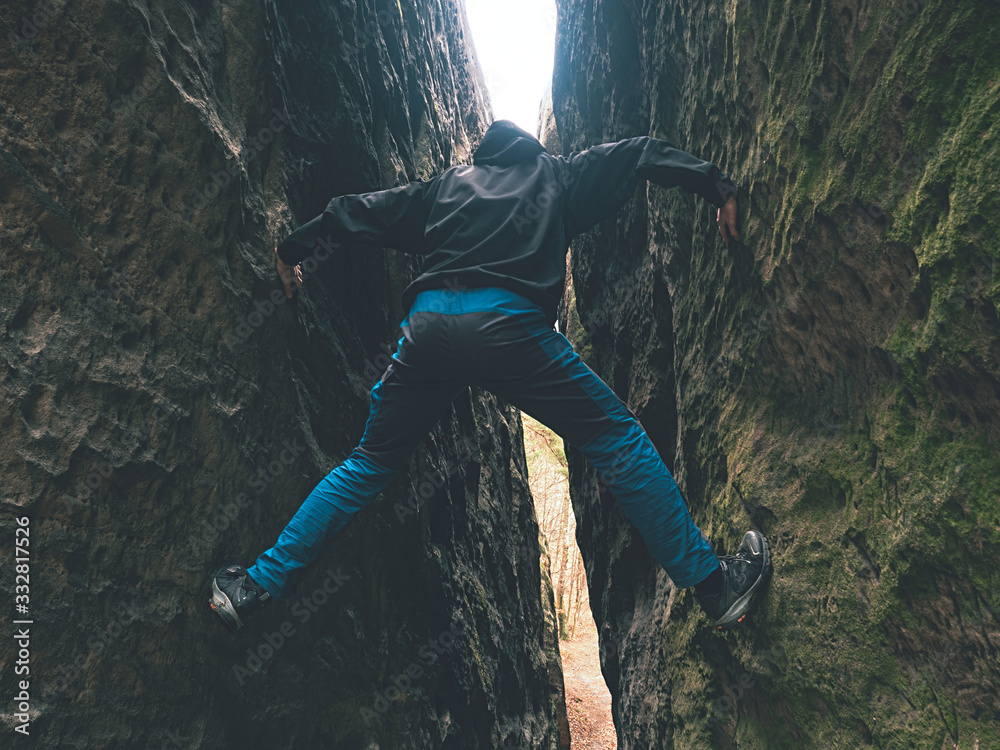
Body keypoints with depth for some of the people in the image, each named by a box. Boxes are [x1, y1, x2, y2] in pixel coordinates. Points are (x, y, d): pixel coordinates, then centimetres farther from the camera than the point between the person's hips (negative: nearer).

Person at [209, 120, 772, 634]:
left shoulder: (446, 185, 33)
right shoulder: (558, 175, 28)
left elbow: (357, 212, 35)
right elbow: (641, 154, 25)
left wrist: (293, 248, 47)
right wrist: (719, 186, 27)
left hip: (428, 324, 4)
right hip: (508, 322, -3)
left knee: (370, 464, 18)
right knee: (618, 438, 6)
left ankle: (257, 588, 24)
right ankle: (714, 586, 6)